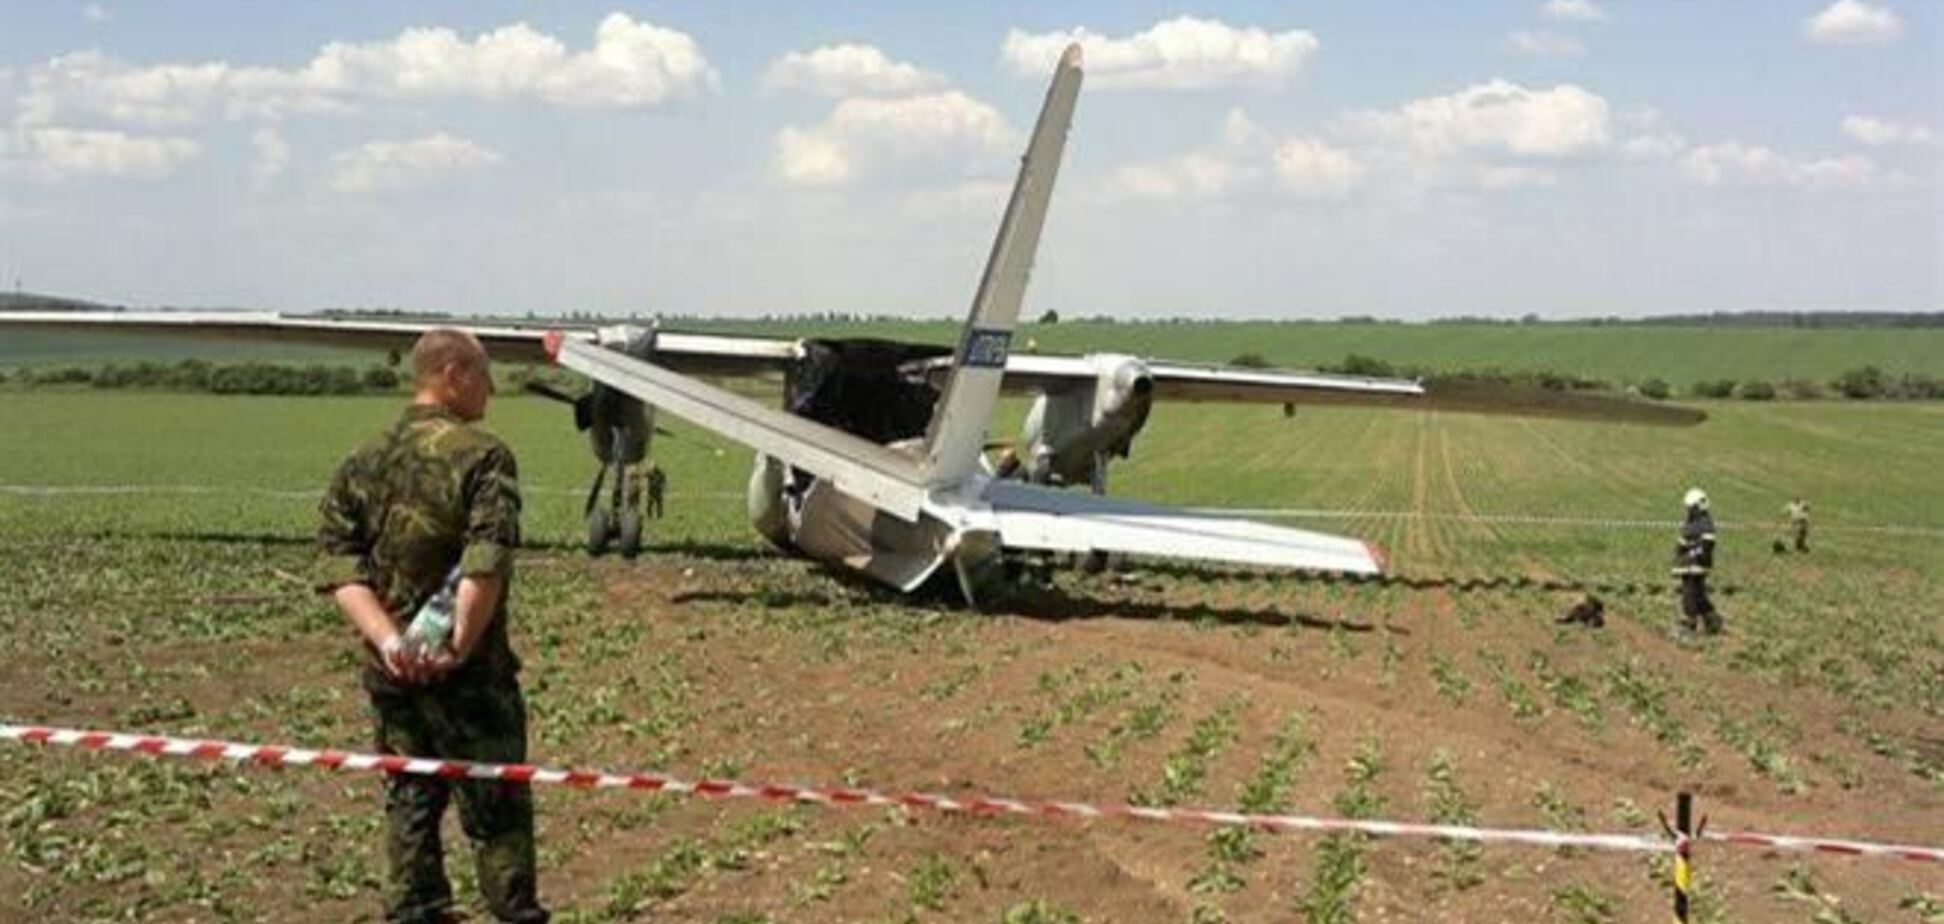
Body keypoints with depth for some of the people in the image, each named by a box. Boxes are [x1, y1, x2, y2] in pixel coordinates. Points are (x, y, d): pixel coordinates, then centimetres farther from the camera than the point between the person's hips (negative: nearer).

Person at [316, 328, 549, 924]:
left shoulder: (363, 463, 8)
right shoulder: (483, 456, -11)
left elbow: (336, 561, -3)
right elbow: (487, 560, -24)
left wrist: (387, 638, -12)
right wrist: (463, 645, -19)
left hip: (392, 671, 6)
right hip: (470, 675, -6)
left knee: (409, 807, 15)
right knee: (497, 812, 5)